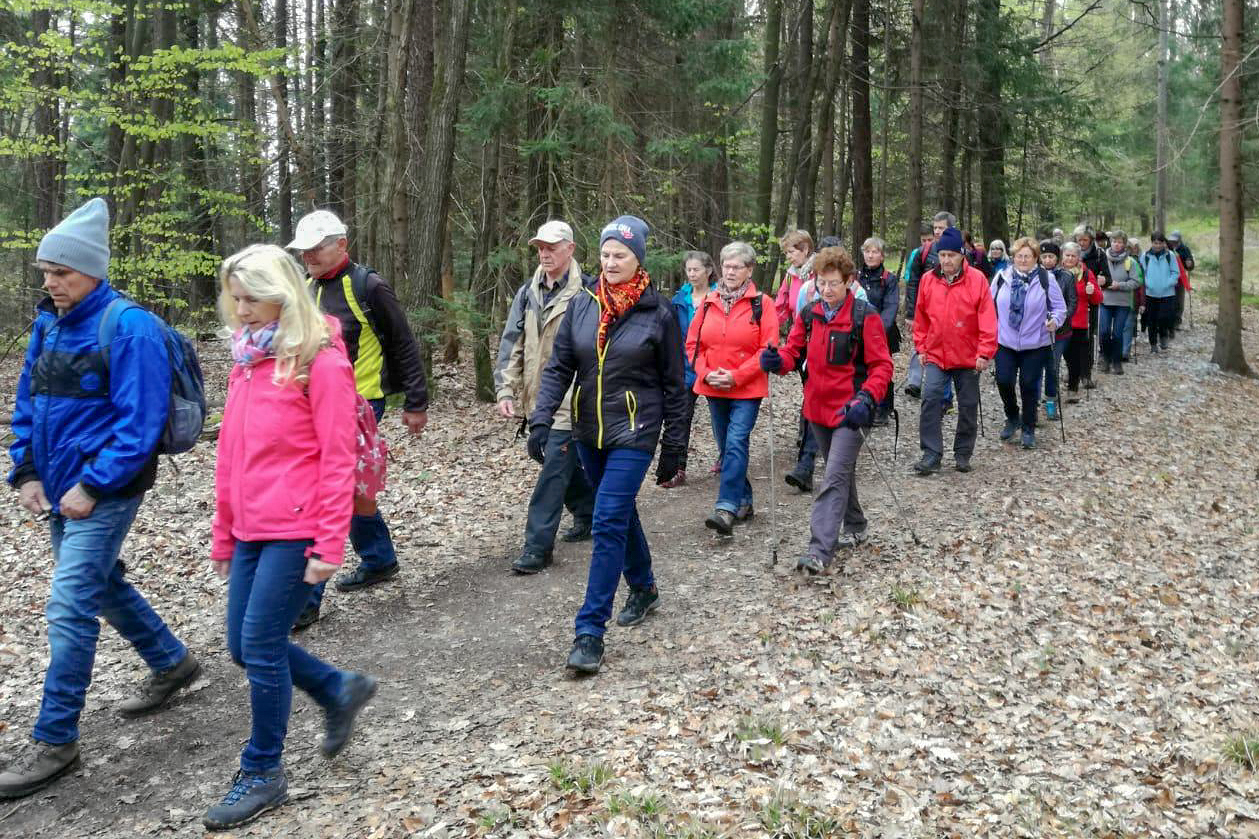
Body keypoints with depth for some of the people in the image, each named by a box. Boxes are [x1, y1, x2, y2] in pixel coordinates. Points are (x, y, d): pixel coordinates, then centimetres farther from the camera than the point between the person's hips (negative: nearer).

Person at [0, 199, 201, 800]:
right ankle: (172, 663, 41)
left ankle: (55, 742, 6)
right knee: (102, 584, 21)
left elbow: (140, 422, -20)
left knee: (70, 609, -6)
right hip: (60, 489, 8)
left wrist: (93, 486, -20)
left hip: (105, 491, -8)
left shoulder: (129, 327, -17)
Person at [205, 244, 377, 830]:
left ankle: (262, 775, 16)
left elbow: (338, 459, -14)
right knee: (243, 645, 11)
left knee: (260, 645, -3)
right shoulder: (247, 359, 11)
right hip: (251, 529, 8)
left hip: (296, 531, -8)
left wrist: (330, 545, -16)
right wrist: (223, 534, 16)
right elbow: (231, 453, 14)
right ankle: (340, 691, 34)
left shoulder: (320, 362, -11)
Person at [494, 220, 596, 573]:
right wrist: (506, 389, 0)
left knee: (554, 469, -7)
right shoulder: (528, 293, 10)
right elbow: (511, 344, 9)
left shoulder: (586, 293, -9)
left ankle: (538, 546, -2)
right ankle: (588, 514, 41)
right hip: (537, 399, 7)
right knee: (566, 463, 19)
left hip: (571, 401, -6)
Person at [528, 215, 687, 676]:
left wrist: (673, 447, -2)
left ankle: (590, 630, -6)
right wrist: (541, 418, -11)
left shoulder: (658, 312, -7)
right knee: (620, 514, 19)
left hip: (633, 434, -5)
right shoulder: (582, 305, 2)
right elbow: (559, 367, 3)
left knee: (608, 523, -11)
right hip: (589, 431, 5)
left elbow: (673, 383, -2)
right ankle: (644, 588, 42)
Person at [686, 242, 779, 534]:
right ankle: (743, 500, 27)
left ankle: (726, 508, -22)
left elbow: (768, 349, -9)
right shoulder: (708, 303, 7)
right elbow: (693, 343, 8)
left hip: (747, 389, -5)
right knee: (726, 446, 12)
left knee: (736, 443, -17)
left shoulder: (761, 304, -5)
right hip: (713, 389, 5)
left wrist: (736, 376, -15)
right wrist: (706, 373, -8)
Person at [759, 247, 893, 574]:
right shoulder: (809, 315, 5)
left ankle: (821, 552, -20)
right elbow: (794, 352, 8)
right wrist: (778, 360, -16)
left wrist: (866, 398, -25)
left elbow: (882, 365, -10)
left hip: (850, 411, -6)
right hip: (819, 408, 6)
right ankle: (855, 526, 42)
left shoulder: (864, 317, -11)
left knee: (834, 478, -15)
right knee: (841, 473, 21)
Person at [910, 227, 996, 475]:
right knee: (930, 399, -13)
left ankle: (963, 453, 24)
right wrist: (921, 347, 7)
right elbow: (921, 317, 9)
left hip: (968, 357, -1)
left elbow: (987, 318, -9)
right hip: (935, 355, 1)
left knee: (968, 406, 9)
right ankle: (931, 454, -6)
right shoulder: (928, 279, 1)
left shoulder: (977, 279, -7)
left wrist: (985, 352, -12)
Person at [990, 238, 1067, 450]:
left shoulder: (1046, 280, -4)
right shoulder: (1001, 278, 2)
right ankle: (1012, 418, 25)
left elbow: (1060, 308, 0)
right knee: (1004, 381, -2)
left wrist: (1054, 321, -19)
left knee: (1029, 385, 3)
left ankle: (1029, 429, 18)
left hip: (1035, 345, -2)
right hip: (1005, 342, 2)